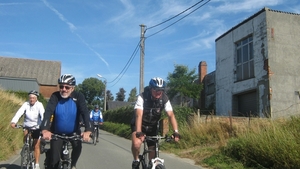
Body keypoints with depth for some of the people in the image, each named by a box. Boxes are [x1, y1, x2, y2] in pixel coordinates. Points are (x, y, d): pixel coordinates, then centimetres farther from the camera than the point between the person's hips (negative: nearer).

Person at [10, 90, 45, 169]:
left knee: (36, 146, 0)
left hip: (37, 128, -2)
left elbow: (43, 115, -29)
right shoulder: (26, 104, -12)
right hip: (27, 127, 2)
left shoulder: (39, 105, -16)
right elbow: (19, 113, -25)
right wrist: (13, 122, -41)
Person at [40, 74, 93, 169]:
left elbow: (85, 113, -29)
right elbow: (48, 112, -30)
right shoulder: (55, 96, -19)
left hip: (73, 131, 0)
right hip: (57, 132, 0)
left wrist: (88, 130, -45)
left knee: (78, 147, -20)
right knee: (54, 159, -4)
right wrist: (45, 130, -48)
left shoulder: (78, 96, -19)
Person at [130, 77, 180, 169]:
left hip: (152, 126, 3)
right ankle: (136, 161, -1)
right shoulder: (142, 97, -28)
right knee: (136, 143, -29)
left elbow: (171, 115, -26)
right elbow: (139, 115, -39)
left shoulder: (164, 99, -19)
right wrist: (139, 132, -53)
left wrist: (176, 132, -40)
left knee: (153, 149, 2)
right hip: (139, 124, -3)